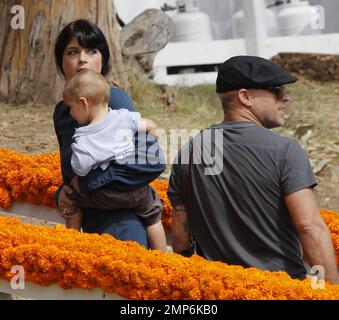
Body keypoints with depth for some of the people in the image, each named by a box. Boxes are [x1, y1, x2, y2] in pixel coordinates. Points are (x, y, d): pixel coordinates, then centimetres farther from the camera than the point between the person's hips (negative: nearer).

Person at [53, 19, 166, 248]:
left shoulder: (113, 99, -13)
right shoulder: (62, 112, 10)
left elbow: (153, 160, -22)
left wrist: (87, 185, -18)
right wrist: (61, 194, -1)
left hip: (120, 228, -7)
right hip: (91, 227, 8)